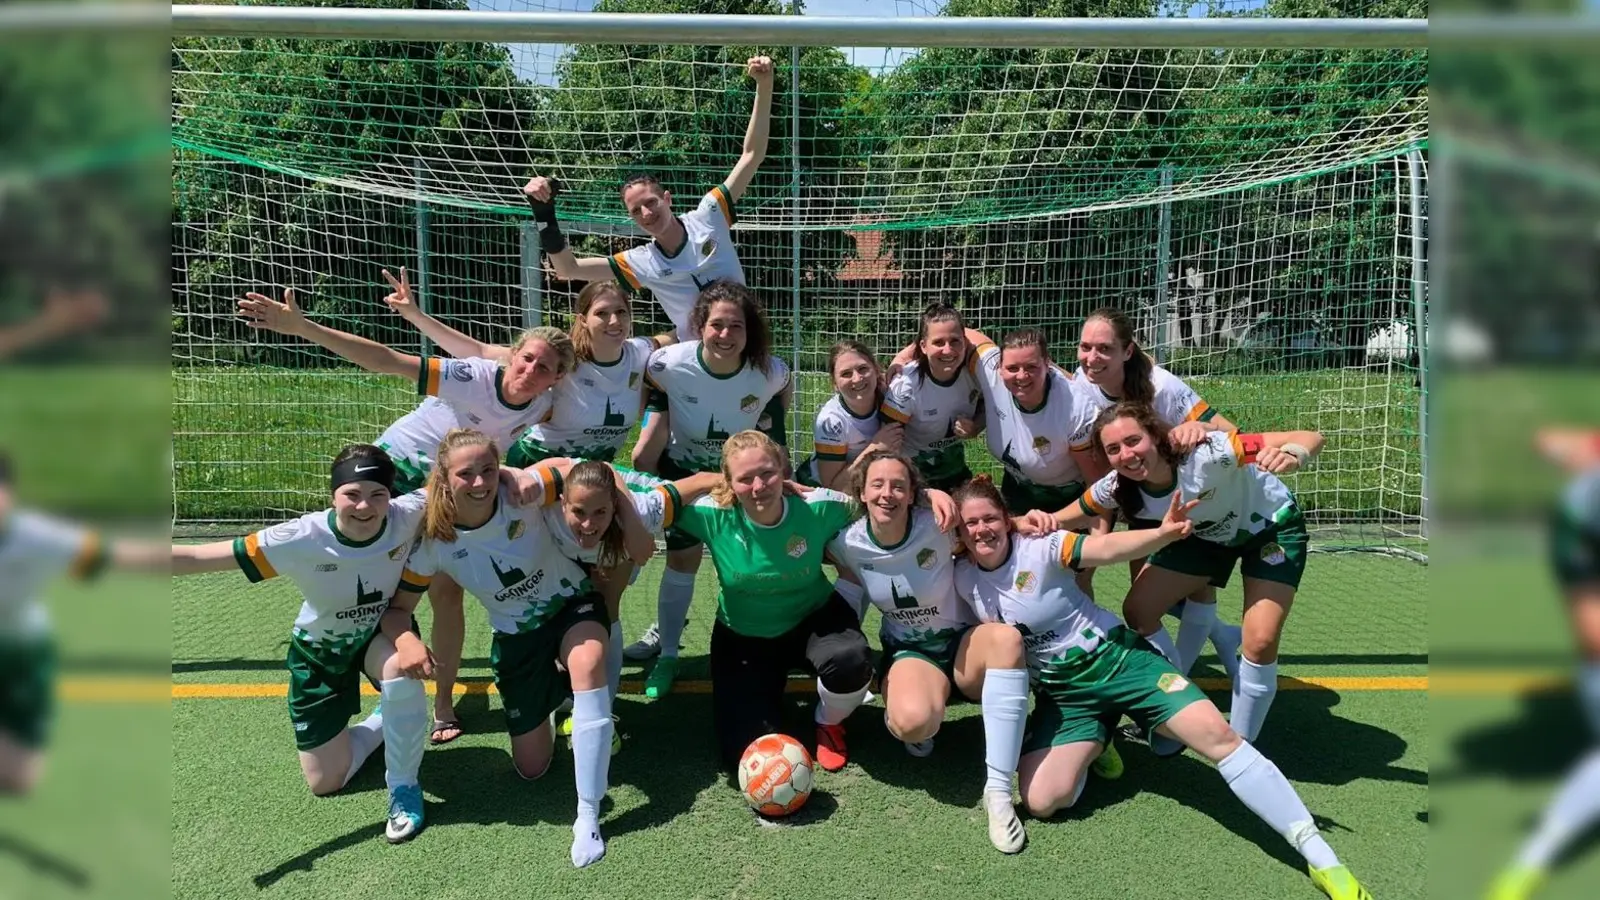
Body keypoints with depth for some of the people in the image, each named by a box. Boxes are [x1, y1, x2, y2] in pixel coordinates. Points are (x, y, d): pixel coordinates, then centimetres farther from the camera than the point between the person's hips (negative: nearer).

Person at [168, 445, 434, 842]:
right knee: (325, 782, 5)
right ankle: (385, 721, 37)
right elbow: (195, 558, -35)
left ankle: (403, 788, -15)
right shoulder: (299, 540, -34)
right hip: (319, 650, 1)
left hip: (382, 633, 0)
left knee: (401, 663, -39)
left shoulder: (408, 514, -30)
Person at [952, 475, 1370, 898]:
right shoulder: (963, 579, -3)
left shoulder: (1038, 546, -16)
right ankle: (1092, 744, 17)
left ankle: (1322, 859, -12)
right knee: (1040, 802, -16)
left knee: (1218, 735, -21)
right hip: (1061, 692, 4)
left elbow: (1108, 548, -30)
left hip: (1115, 657, -3)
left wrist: (1163, 533, -48)